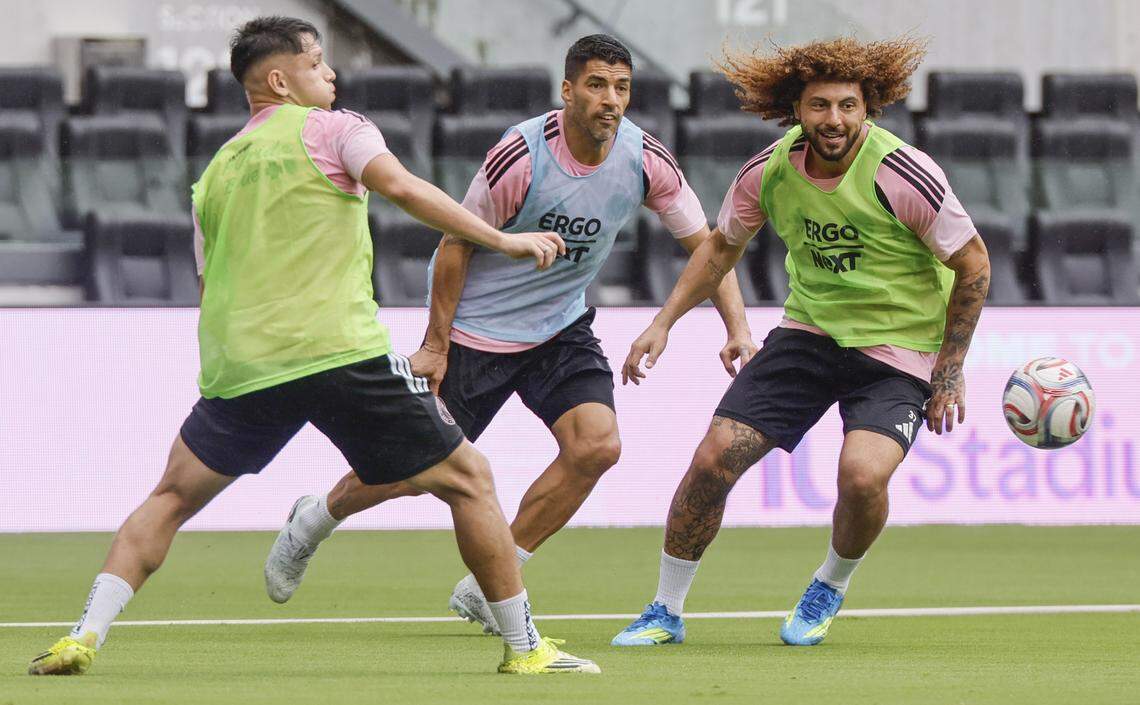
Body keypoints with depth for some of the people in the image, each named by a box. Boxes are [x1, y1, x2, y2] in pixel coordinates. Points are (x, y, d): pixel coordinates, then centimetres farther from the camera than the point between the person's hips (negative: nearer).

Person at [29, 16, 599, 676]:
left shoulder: (217, 170, 20)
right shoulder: (331, 128, 4)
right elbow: (400, 186, -13)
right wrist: (501, 239, -12)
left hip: (238, 367, 5)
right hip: (342, 352, -5)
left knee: (172, 497, 19)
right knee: (468, 479, 7)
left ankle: (86, 634, 3)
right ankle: (524, 647, 6)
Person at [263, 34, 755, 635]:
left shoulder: (646, 161, -12)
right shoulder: (522, 156, -25)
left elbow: (705, 243, 0)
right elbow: (457, 243, -13)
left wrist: (737, 327, -13)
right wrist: (436, 344, -9)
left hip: (560, 327, 4)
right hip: (476, 330, -4)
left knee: (596, 445, -18)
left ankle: (485, 587, -3)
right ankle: (310, 524, 33)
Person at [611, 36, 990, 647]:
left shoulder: (901, 175, -22)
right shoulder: (770, 171, -8)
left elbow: (973, 264, -10)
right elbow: (722, 246, 12)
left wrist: (951, 370, -7)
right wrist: (664, 322, 5)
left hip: (897, 347, -4)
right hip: (809, 330, 4)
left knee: (862, 474, -27)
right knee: (716, 455, -8)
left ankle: (831, 586, 6)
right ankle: (667, 611, 11)